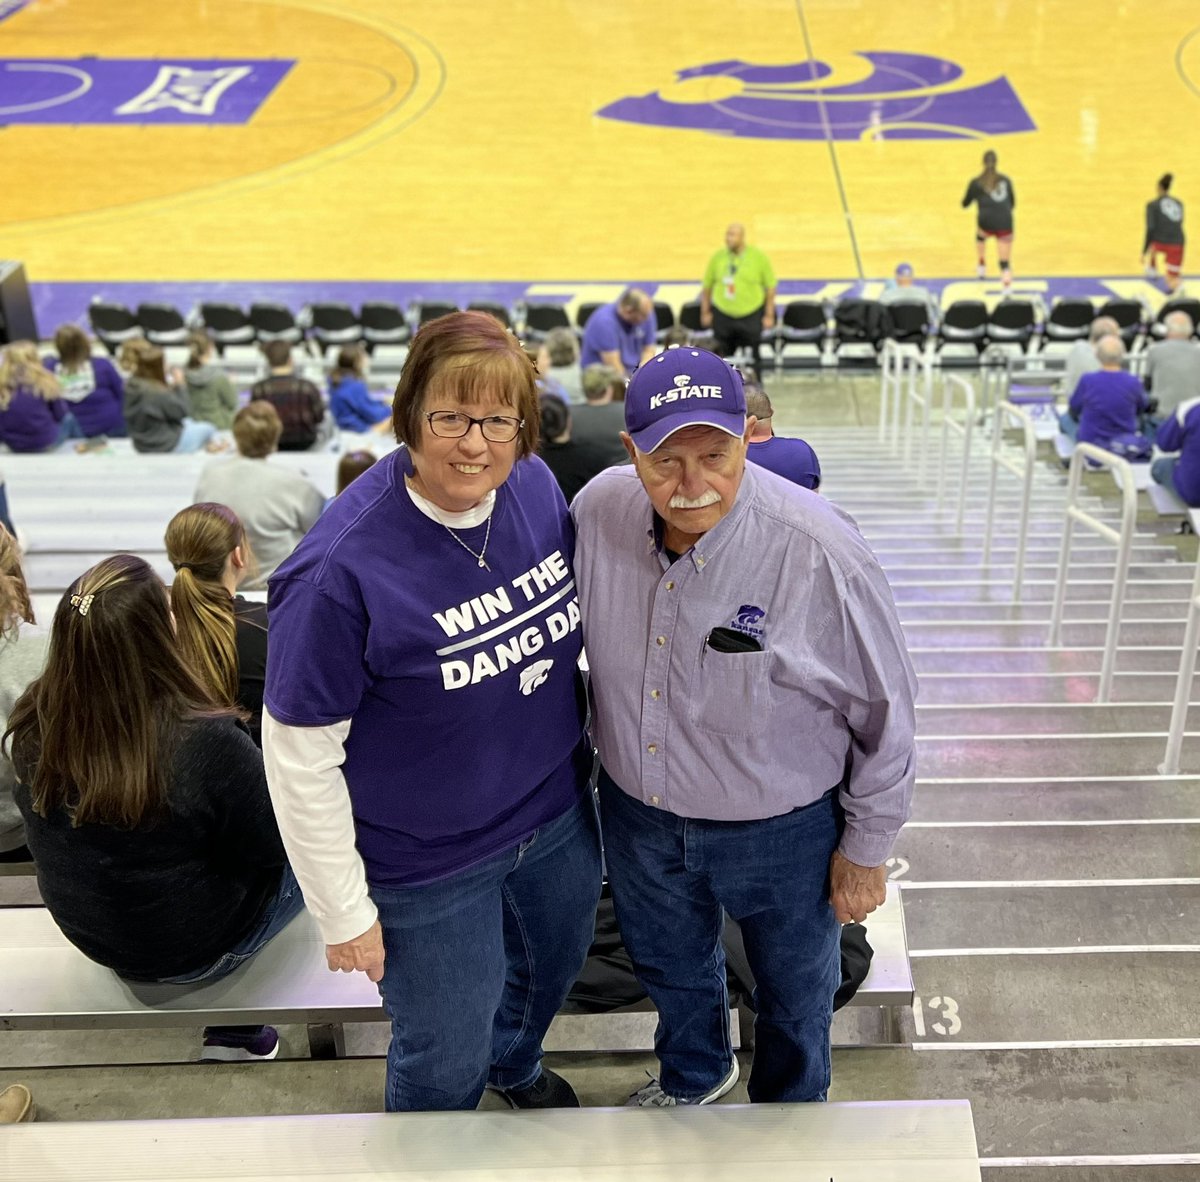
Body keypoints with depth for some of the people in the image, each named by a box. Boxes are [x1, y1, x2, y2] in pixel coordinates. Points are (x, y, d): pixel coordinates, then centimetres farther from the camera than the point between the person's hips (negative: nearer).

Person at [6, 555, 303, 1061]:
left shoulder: (33, 729, -19)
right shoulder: (207, 744, -36)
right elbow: (275, 847, -20)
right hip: (194, 952, -5)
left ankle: (233, 1023, 26)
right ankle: (233, 1027, 22)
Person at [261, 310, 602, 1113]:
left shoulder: (537, 486, -12)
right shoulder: (344, 567, -30)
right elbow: (300, 759, -21)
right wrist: (344, 912, -15)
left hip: (557, 810, 6)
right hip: (429, 863, -5)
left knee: (556, 958, 31)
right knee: (447, 1060, 15)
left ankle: (516, 1061, 66)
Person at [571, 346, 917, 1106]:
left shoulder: (820, 552, -30)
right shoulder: (599, 509, -17)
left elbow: (886, 711, -16)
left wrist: (867, 849, -8)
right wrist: (601, 754, 11)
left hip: (782, 830, -4)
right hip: (639, 814, 4)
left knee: (795, 998, 24)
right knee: (669, 966, 31)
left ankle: (790, 1115, 56)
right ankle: (693, 1076, 63)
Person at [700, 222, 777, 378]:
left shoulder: (759, 257, -4)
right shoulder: (718, 257, 1)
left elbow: (770, 287, 0)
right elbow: (707, 285, 9)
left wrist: (769, 315, -2)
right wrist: (705, 312, 9)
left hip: (751, 316, -2)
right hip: (723, 316, 2)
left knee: (752, 359, 4)